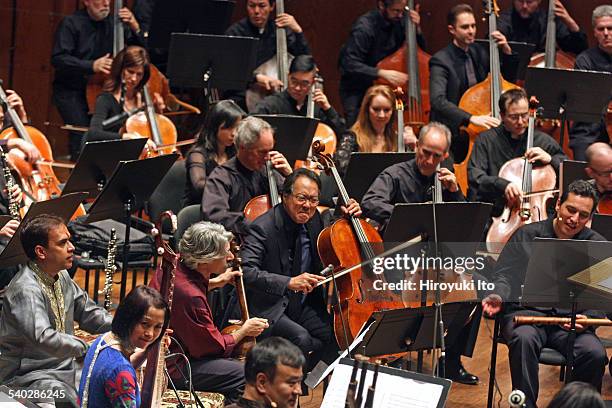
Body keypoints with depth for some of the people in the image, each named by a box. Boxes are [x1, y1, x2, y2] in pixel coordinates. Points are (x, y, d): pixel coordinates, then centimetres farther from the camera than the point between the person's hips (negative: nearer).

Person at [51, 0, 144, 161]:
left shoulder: (113, 22, 7)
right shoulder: (71, 24, -5)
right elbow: (58, 59, -15)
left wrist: (135, 28, -8)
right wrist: (91, 66, -26)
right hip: (70, 91, -4)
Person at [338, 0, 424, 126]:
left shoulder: (398, 22, -2)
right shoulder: (364, 27, -20)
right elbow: (350, 65, -26)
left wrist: (416, 29, -9)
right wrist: (382, 73, -35)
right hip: (357, 90, -5)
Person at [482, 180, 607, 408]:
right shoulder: (527, 235, 14)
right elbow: (505, 275, 7)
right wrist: (498, 296, -16)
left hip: (570, 321, 1)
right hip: (527, 311, -1)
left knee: (594, 354, -30)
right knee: (524, 339, -36)